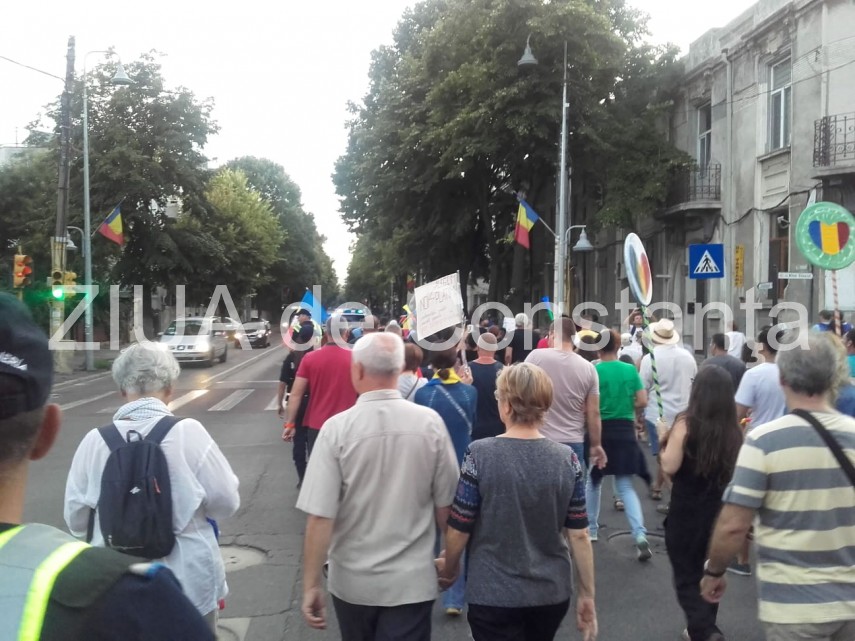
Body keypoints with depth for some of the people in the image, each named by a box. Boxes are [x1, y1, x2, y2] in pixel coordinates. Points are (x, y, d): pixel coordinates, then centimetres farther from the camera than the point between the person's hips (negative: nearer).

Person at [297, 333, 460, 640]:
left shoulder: (337, 428, -16)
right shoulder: (430, 423, -11)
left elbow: (320, 516, -18)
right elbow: (446, 505, -3)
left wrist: (311, 585, -7)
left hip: (352, 580, 1)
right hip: (412, 579, 0)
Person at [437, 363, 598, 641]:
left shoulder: (480, 455, -16)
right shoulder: (567, 459, -8)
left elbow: (459, 529, -10)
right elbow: (578, 535, -4)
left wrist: (449, 568, 9)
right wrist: (587, 595, 7)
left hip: (494, 595, -4)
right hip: (552, 594, 4)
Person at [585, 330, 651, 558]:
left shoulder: (593, 371, -10)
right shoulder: (630, 369, -1)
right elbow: (642, 401, -1)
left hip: (600, 430, -2)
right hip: (625, 431, 2)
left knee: (593, 482, 18)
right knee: (625, 486, 8)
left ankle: (591, 529, 29)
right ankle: (640, 535, -8)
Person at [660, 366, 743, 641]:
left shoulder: (686, 423, -17)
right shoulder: (734, 430, -4)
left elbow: (669, 466, -18)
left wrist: (664, 441, -2)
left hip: (686, 514, -5)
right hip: (721, 512, 5)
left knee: (687, 577, 8)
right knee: (709, 573, 22)